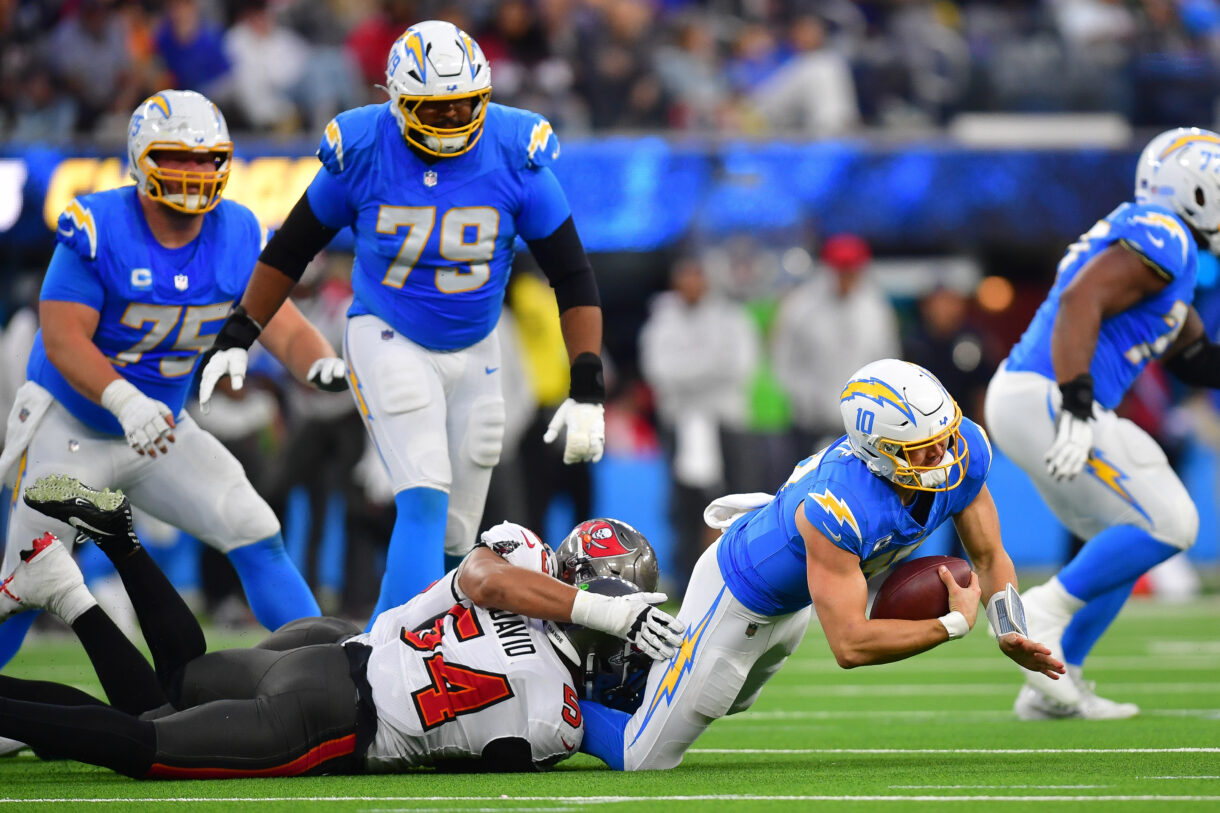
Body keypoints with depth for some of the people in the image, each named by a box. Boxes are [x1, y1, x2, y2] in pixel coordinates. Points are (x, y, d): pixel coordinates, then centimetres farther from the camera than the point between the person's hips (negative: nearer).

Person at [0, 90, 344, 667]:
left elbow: (282, 326, -8)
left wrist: (320, 364, -32)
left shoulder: (236, 236, -6)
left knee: (255, 534, -5)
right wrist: (125, 401, -41)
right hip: (69, 429, -5)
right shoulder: (98, 230, -22)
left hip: (160, 430, 5)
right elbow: (63, 338, -25)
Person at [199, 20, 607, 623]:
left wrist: (587, 390, -14)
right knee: (425, 503, -22)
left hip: (472, 354, 3)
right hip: (387, 342, -3)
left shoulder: (514, 156, -12)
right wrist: (238, 335, 4)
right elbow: (292, 247, 3)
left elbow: (573, 277, -6)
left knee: (452, 539, 4)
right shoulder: (362, 151, -14)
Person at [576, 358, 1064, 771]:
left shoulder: (962, 453, -25)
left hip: (794, 606, 8)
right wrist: (954, 624, -36)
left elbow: (989, 557, -10)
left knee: (727, 701, 34)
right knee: (645, 760, 4)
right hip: (739, 599, -8)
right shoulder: (836, 507, -45)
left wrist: (1011, 634, -28)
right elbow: (850, 645, -42)